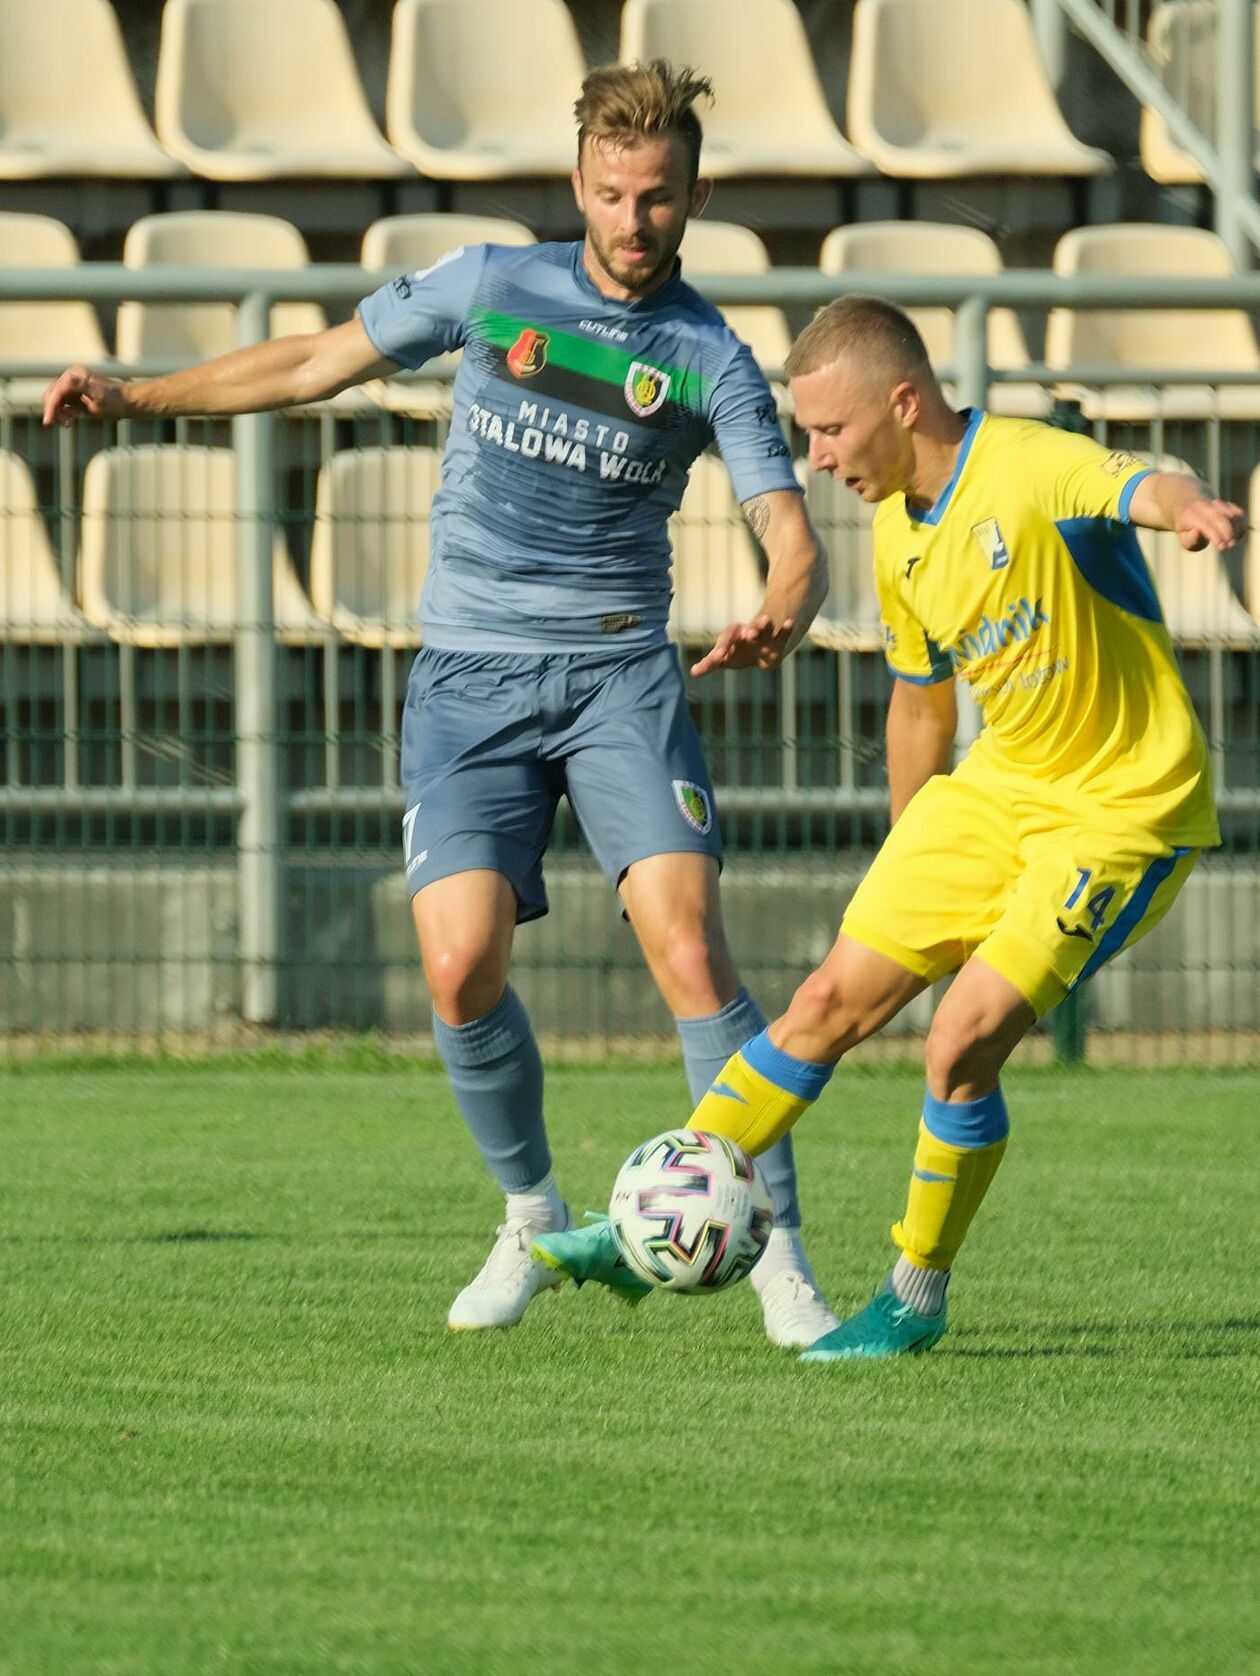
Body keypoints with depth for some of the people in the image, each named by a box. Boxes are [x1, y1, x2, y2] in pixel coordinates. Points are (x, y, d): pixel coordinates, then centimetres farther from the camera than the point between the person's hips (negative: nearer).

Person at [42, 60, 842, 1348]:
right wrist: (137, 398, 10)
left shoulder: (712, 361, 0)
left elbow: (789, 531, -6)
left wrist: (780, 617, -30)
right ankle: (531, 1220, 12)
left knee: (687, 942, -18)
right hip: (470, 675, 1)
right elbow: (322, 361, 16)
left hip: (618, 672, -1)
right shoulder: (491, 286, 5)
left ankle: (777, 1253, -12)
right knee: (461, 966, -13)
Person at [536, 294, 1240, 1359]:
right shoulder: (899, 534, 4)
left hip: (1125, 806, -8)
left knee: (963, 1043, -16)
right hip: (1000, 782, 8)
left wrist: (1190, 510, -67)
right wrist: (907, 869, 25)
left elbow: (1141, 489, -43)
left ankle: (919, 1298, 5)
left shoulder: (1034, 471, -21)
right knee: (834, 1001, 4)